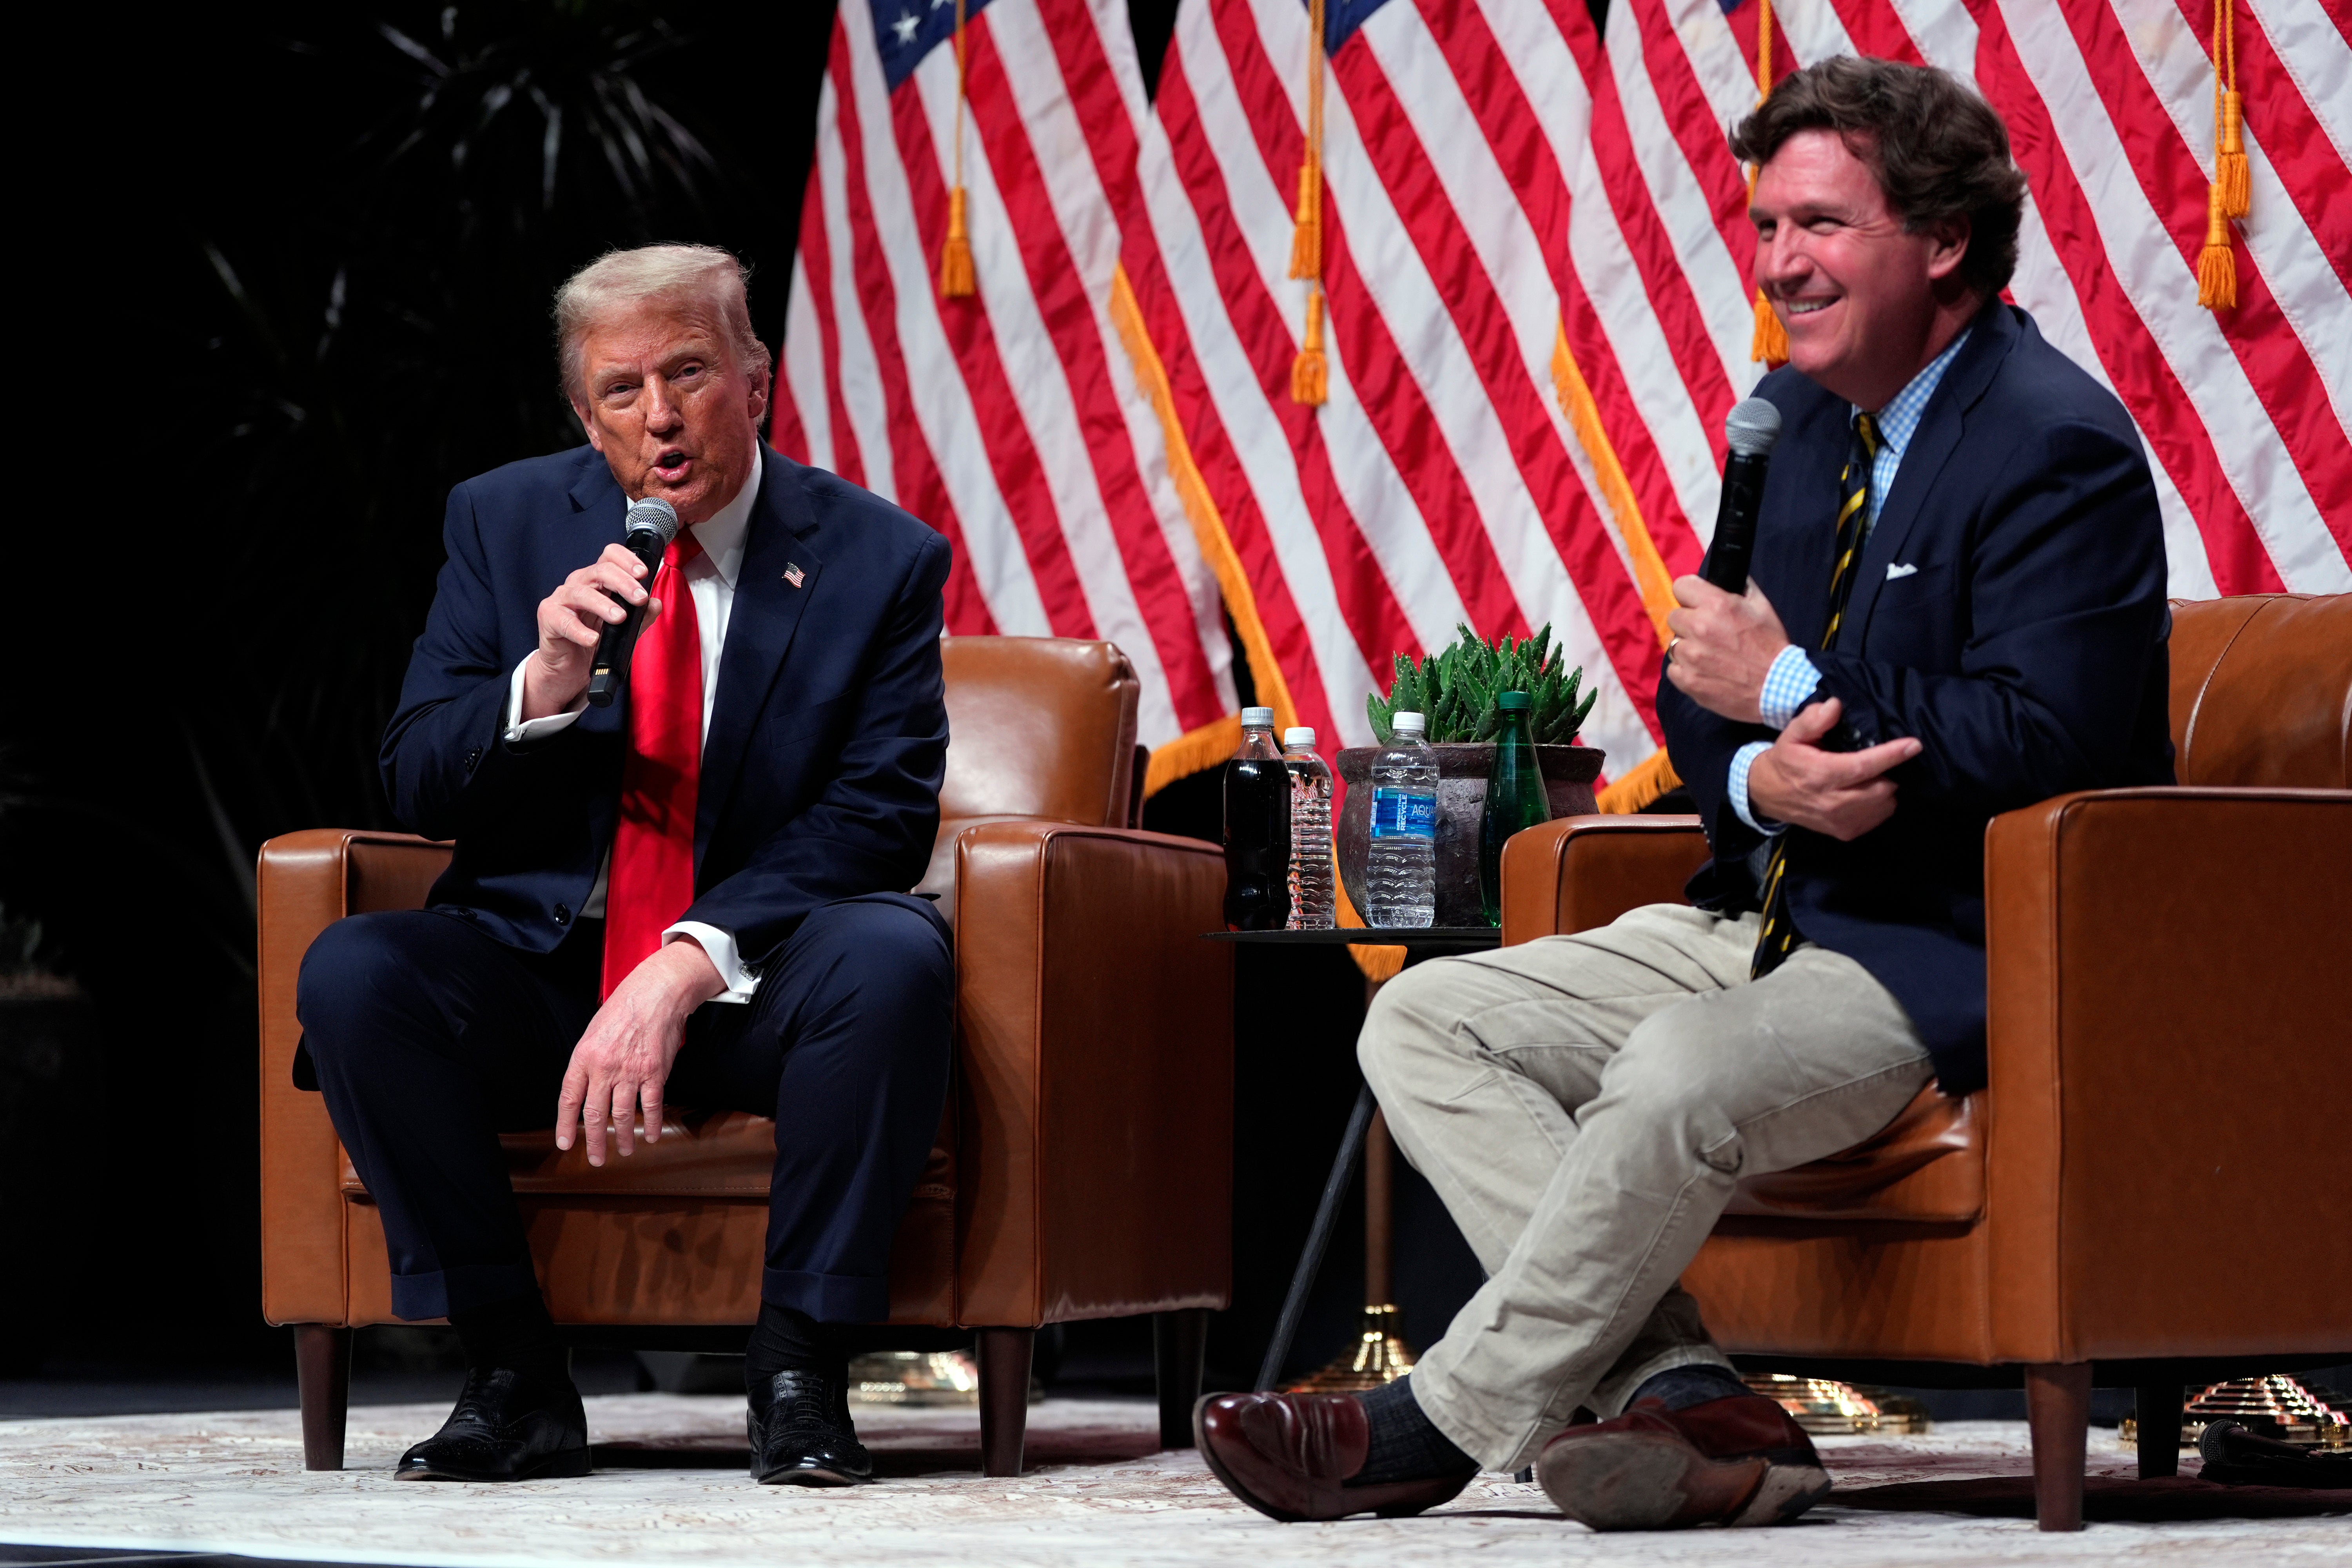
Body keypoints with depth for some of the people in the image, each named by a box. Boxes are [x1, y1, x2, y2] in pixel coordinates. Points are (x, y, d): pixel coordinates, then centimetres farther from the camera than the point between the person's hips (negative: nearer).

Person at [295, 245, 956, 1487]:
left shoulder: (881, 560, -3)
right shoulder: (506, 523, 5)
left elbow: (876, 820, -11)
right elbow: (416, 790, 1)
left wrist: (689, 966, -25)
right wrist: (545, 682, -20)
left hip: (752, 982, -2)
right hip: (538, 969, 2)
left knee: (894, 956, -34)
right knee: (351, 971, -27)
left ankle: (797, 1370, -20)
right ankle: (513, 1375, -18)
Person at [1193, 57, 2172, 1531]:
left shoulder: (2060, 445, -13)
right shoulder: (1798, 417, 13)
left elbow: (2041, 741, -23)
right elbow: (1705, 689, 14)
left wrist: (1790, 688, -16)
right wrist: (1761, 776, -11)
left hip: (1958, 952, -9)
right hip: (1779, 911, 10)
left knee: (1681, 1072, -35)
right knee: (1426, 1022, -4)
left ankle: (1445, 1423, -19)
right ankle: (1687, 1397, -19)